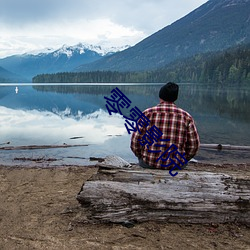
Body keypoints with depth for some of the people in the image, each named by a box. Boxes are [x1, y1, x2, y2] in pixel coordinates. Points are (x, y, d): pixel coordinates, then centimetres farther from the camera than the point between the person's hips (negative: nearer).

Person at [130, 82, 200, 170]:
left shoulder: (147, 114, -7)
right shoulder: (186, 117, -4)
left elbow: (135, 142, -6)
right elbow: (193, 146, -1)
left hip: (149, 163, 0)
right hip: (176, 165, 1)